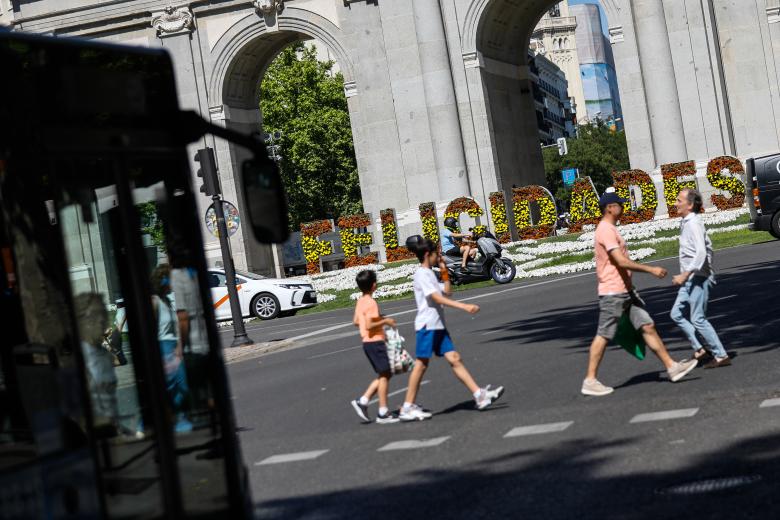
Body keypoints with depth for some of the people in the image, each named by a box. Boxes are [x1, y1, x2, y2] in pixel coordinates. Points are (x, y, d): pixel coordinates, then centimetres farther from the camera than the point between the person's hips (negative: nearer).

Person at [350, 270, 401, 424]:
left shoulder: (360, 301, 11)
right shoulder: (371, 303, -17)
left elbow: (356, 321, 19)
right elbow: (368, 325, -23)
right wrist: (385, 321, -12)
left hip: (367, 342, 9)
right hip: (375, 342, -9)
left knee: (384, 375, 15)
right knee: (384, 375, -2)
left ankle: (362, 401, 9)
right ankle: (383, 413, 1)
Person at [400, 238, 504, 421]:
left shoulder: (430, 273, 18)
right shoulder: (421, 274, -11)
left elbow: (446, 292, 26)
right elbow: (438, 298, -21)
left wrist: (444, 272, 17)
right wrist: (463, 306, -27)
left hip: (438, 325, 9)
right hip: (427, 325, -9)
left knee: (454, 358, 4)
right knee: (422, 364, -6)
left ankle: (480, 395, 0)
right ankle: (408, 408, 0)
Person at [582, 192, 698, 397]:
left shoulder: (611, 229, 17)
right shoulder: (605, 230, -16)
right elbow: (622, 261, -24)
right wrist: (651, 270, -23)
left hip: (625, 291, 10)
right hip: (612, 293, -10)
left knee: (648, 326, 6)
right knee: (603, 336, -3)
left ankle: (671, 367, 9)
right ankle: (589, 381, 4)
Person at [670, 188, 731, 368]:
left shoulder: (693, 224, -17)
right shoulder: (687, 223, 13)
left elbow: (701, 252, -27)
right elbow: (708, 247, 21)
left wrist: (684, 275, -28)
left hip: (698, 278, -10)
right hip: (690, 279, 10)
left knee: (698, 319, -6)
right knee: (676, 314, 12)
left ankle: (721, 356, 2)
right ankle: (699, 350, 15)